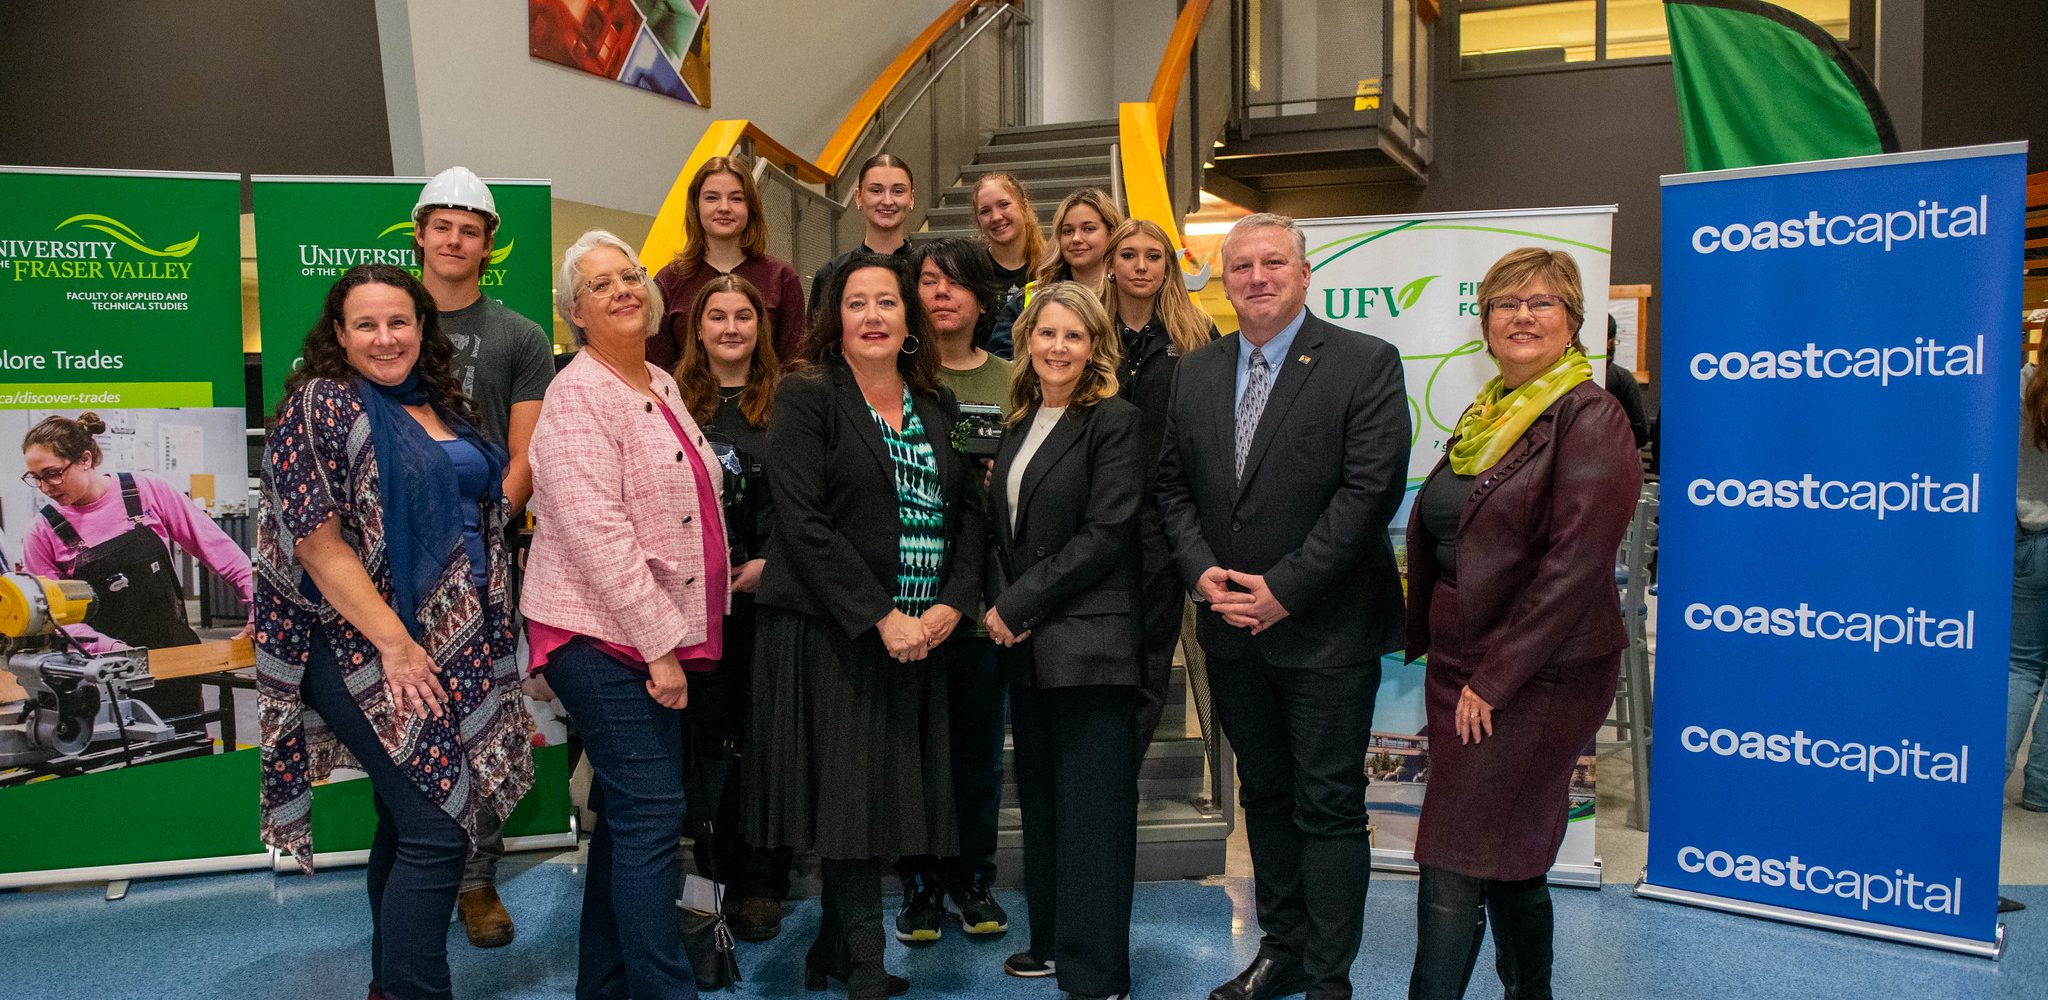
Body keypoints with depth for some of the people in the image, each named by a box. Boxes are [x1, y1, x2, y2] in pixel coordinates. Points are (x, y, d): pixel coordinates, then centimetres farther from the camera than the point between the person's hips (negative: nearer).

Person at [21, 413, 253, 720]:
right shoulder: (43, 532, -4)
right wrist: (109, 647, -19)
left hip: (176, 656, 1)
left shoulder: (147, 491, -6)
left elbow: (215, 547, -3)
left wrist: (260, 605, -9)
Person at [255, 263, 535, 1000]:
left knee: (406, 823, 15)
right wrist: (395, 646, -17)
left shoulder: (445, 407, 12)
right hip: (368, 651, -7)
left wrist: (488, 636, 12)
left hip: (454, 648, 7)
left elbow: (482, 508, 20)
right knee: (437, 828, -11)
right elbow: (319, 544, -14)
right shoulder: (322, 407, -8)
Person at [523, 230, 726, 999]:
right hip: (605, 638, -8)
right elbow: (597, 535, -20)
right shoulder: (577, 397, -12)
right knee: (651, 819, -9)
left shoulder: (663, 388, 13)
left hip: (666, 635, 8)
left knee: (626, 819, 15)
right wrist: (658, 645, -20)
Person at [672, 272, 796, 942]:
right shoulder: (673, 401, 7)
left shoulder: (787, 401, 4)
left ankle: (762, 884, 11)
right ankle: (715, 871, 16)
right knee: (705, 729, 4)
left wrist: (773, 563, -9)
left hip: (770, 589, -1)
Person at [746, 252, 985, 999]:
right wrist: (880, 618, -17)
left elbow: (968, 513, 10)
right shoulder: (807, 397, -4)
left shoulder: (937, 407, 12)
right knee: (849, 793, -4)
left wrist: (951, 604, -6)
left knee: (890, 792, 8)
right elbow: (804, 524, -13)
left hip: (919, 636, 5)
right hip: (830, 631, -5)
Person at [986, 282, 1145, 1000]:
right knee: (1040, 801, 14)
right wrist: (999, 606, 0)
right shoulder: (1018, 425, 15)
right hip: (1025, 645, 7)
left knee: (1091, 809, -2)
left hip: (1089, 643, -7)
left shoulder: (1115, 421, -7)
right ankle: (1052, 942, 28)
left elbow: (1105, 533, -14)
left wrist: (1019, 606, -12)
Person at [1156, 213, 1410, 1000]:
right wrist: (1201, 571, -7)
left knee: (1329, 807, 3)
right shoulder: (1194, 372, 9)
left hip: (1325, 630, -5)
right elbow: (1172, 484, 10)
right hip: (1232, 628, 6)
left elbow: (1370, 490, -15)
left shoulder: (1365, 364, -8)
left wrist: (1284, 588, -17)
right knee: (1263, 795, 17)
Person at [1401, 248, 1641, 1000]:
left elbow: (1575, 563, -19)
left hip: (1538, 679, -8)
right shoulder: (1488, 416, 12)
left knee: (1455, 870, -5)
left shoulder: (1589, 418, -13)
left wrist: (1494, 678, -19)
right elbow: (1434, 536, 17)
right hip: (1462, 669, 8)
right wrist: (1425, 637, 12)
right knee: (1510, 859, 17)